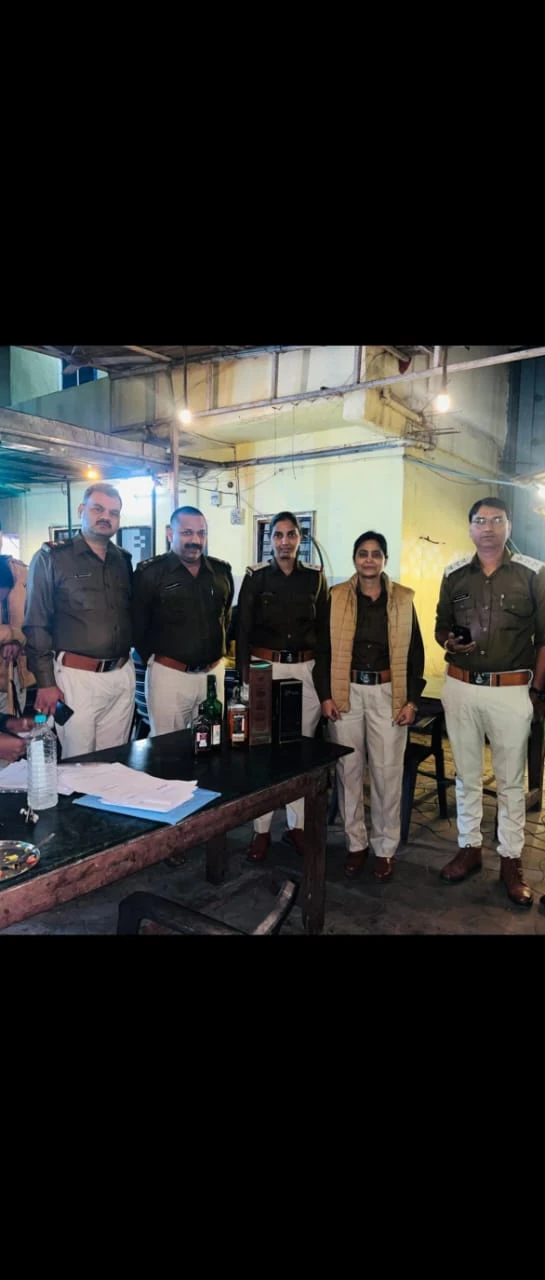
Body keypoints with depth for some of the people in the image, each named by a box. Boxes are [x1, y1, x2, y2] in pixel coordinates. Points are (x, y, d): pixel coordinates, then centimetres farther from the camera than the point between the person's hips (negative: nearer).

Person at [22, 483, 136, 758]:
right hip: (77, 677, -5)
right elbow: (36, 625, -6)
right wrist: (45, 682, -10)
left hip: (122, 675, 5)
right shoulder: (51, 558, -4)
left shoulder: (124, 560, 12)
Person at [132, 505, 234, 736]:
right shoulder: (149, 572, -9)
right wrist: (150, 658, -1)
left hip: (214, 672, 4)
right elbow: (136, 623, -4)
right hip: (169, 673, -4)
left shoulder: (222, 571, 6)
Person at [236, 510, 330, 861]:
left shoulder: (316, 578, 7)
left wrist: (323, 678, 3)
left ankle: (297, 825, 20)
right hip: (265, 669, -2)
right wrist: (245, 674, -5)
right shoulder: (255, 576, 2)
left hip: (306, 670, 2)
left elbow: (324, 632, 8)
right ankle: (262, 829, 11)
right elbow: (243, 630, 1)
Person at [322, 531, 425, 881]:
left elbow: (415, 653, 5)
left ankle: (386, 848, 20)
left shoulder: (403, 599, 3)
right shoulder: (336, 597, 1)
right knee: (348, 770, 6)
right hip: (346, 692, 0)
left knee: (388, 772, 3)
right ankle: (356, 844, 22)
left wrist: (412, 700, -1)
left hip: (388, 694, 0)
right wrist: (325, 695, -4)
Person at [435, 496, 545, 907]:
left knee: (511, 780, 7)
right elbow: (441, 626, 15)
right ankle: (469, 848, 27)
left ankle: (511, 860, 20)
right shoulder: (454, 575, 6)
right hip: (460, 687, 3)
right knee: (467, 775, 13)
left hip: (511, 690, -2)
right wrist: (449, 642, -8)